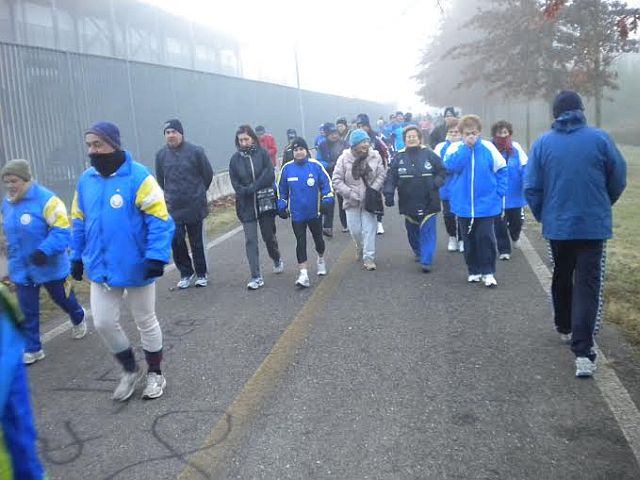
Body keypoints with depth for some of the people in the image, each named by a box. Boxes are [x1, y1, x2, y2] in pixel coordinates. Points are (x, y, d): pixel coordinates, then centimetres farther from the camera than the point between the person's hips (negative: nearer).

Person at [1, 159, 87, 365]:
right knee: (27, 310, 8)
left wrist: (45, 250, -34)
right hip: (21, 268, 5)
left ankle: (78, 320, 49)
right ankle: (32, 349, 20)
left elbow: (62, 230, -23)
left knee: (62, 298, 17)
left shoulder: (46, 199, -21)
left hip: (50, 266, -5)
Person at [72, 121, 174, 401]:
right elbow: (79, 222, 13)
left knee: (145, 321, 11)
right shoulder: (86, 180, 3)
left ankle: (155, 373, 32)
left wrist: (156, 256, -24)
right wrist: (77, 257, 14)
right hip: (101, 268, 5)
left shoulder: (139, 177, -16)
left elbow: (159, 220, -18)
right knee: (103, 322, 8)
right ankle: (130, 370, 31)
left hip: (137, 267, -5)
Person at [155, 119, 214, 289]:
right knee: (176, 241, -2)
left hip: (194, 206, -2)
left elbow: (208, 174, 3)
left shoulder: (195, 151, -7)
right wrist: (169, 197, 15)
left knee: (197, 242, 9)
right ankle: (186, 274, 17)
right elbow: (160, 180, 13)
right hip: (173, 208, 2)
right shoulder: (161, 154, 0)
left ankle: (201, 274, 24)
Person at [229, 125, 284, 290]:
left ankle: (277, 260, 42)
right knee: (250, 240, -3)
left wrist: (252, 188, -16)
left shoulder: (263, 153, -4)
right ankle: (256, 277, 1)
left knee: (269, 235, 13)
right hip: (246, 205, 1)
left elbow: (269, 176, -13)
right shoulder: (235, 159, 1)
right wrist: (250, 191, -15)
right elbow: (235, 184, -1)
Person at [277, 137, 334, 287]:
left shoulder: (316, 165, -7)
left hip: (314, 212, 0)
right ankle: (303, 274, -2)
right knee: (300, 242, -2)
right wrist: (282, 206, 5)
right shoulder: (287, 168, -2)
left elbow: (326, 183, 0)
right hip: (296, 214, 0)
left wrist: (327, 199, -9)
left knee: (318, 238, 15)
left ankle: (321, 259, 44)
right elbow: (282, 189, 8)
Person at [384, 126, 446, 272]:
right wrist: (389, 194, -13)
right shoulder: (399, 157, 0)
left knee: (428, 231, -5)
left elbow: (442, 171, 5)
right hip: (409, 203, 2)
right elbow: (391, 177, -2)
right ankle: (418, 252, 39)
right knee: (412, 230, 16)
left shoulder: (429, 154, -3)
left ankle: (426, 261, -3)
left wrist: (436, 183, -9)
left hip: (428, 202, -2)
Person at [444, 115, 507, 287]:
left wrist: (498, 192, -4)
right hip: (463, 204, 2)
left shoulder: (488, 147, -4)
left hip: (486, 203, -2)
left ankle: (488, 272, 9)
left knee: (486, 238, -1)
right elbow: (450, 166, -21)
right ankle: (474, 270, 26)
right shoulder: (456, 148, -2)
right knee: (469, 239, 12)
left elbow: (501, 170, 2)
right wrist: (466, 146, -19)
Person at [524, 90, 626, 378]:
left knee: (561, 278, 22)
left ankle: (564, 328, 41)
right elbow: (619, 179, 2)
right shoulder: (600, 138, -4)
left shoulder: (542, 143, -2)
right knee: (588, 285, -1)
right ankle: (583, 352, -9)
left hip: (557, 226, 2)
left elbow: (531, 188, -4)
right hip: (593, 225, -2)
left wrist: (543, 216, 13)